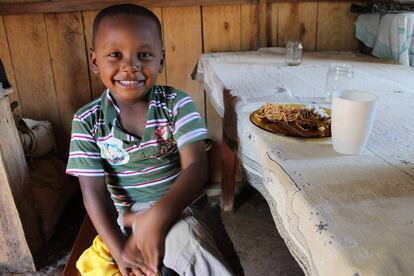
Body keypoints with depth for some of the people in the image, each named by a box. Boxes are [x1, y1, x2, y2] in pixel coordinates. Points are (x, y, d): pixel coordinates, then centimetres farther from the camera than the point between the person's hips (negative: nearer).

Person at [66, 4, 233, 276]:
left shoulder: (177, 103, -10)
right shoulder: (87, 121, -7)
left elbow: (195, 167, -19)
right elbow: (94, 192, -7)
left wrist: (158, 216, -34)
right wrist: (119, 250, -16)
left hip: (172, 208, 1)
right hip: (124, 216, -1)